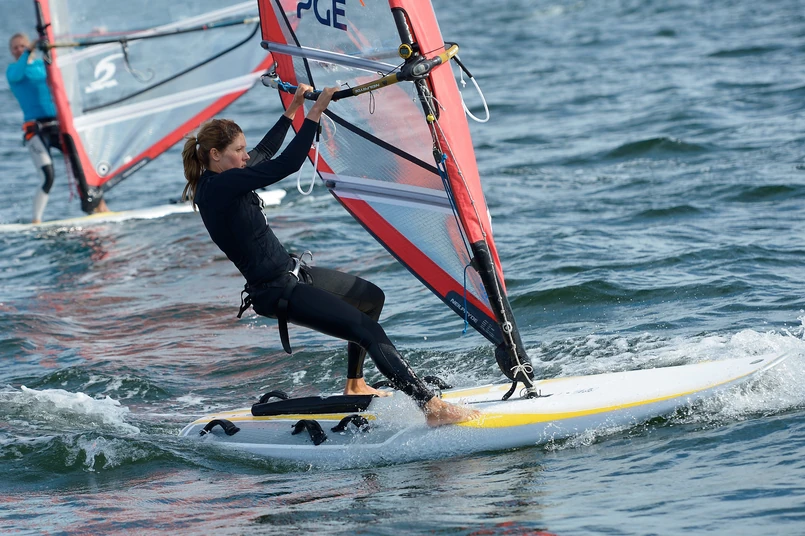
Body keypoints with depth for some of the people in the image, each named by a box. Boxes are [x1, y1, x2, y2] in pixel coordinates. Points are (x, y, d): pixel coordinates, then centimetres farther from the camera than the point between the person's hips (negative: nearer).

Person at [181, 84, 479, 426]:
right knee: (367, 330, -19)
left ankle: (354, 386, 33)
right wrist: (314, 113, -21)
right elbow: (286, 165, -27)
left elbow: (264, 153, 25)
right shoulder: (221, 186, -22)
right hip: (278, 292, -11)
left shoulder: (214, 184, 8)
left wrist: (292, 110, 27)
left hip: (293, 272, 11)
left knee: (371, 297, 26)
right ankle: (432, 408, -23)